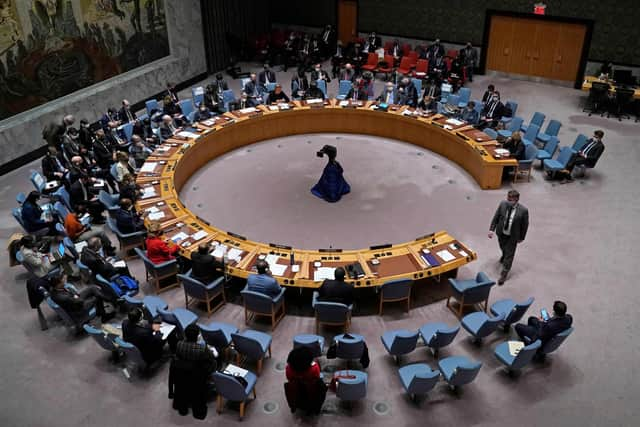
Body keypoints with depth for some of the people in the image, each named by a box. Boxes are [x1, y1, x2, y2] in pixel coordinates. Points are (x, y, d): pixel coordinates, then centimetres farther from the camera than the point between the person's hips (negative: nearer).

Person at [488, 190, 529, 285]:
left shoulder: (523, 210, -25)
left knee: (509, 255, 5)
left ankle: (503, 275, 19)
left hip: (513, 236, -3)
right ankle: (504, 255, 65)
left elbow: (525, 225, -11)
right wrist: (491, 229, -10)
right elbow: (496, 217, -6)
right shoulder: (503, 204, -18)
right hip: (501, 233, 3)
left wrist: (521, 237, -2)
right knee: (503, 248, 30)